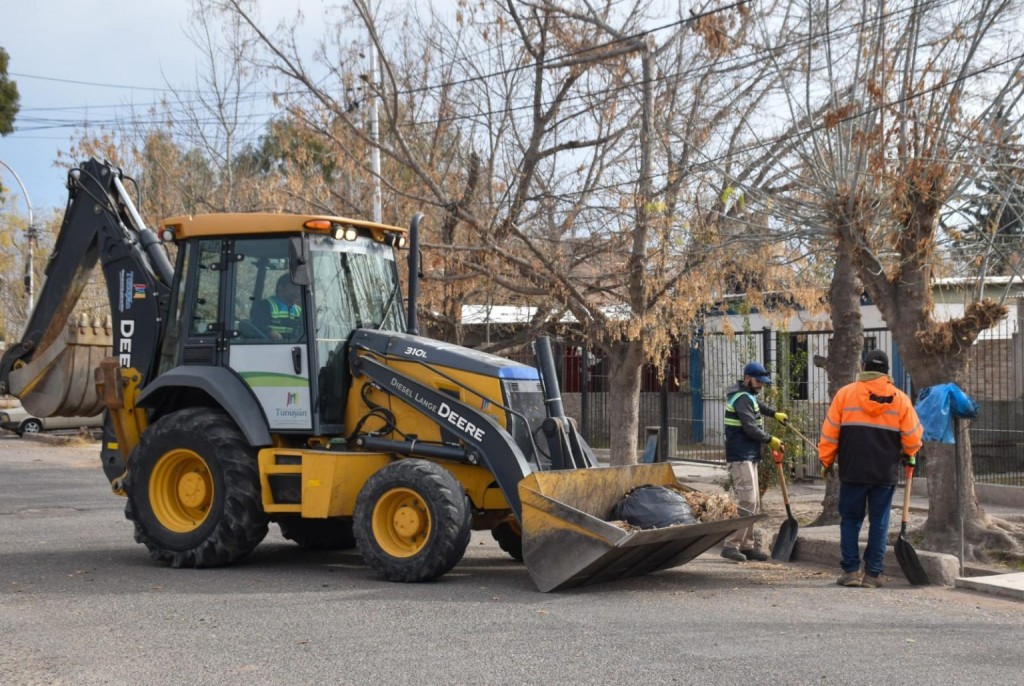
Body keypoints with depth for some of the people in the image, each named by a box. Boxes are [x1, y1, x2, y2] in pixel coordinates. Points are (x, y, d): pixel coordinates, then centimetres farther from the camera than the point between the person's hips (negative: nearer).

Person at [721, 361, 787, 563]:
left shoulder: (748, 396, 18)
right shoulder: (742, 398, -15)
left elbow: (758, 406, 43)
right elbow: (750, 428, -21)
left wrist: (774, 413, 40)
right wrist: (770, 440, -9)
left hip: (749, 457, 11)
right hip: (741, 457, -11)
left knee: (754, 503, 12)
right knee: (747, 501, -16)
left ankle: (747, 546, 15)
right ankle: (731, 545, -17)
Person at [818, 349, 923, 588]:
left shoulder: (845, 394, -1)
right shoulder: (900, 399, 2)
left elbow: (830, 432, 1)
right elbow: (913, 435, 4)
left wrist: (826, 461, 12)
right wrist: (909, 454, 25)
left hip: (853, 471, -1)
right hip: (886, 472, 1)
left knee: (850, 519, 9)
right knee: (879, 523, 7)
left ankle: (851, 570, 4)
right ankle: (872, 573, 6)